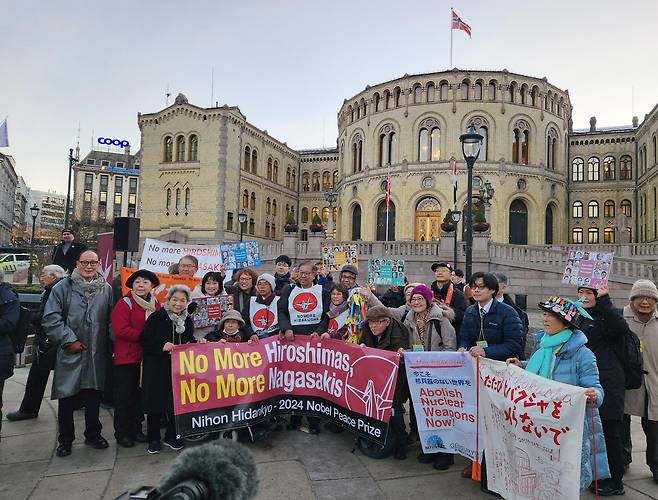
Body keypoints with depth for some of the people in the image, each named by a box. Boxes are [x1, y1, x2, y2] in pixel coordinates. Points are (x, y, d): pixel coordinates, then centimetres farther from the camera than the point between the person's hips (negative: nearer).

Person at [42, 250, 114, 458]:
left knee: (94, 396, 12)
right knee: (67, 397, 6)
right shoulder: (63, 287, -3)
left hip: (97, 354, 2)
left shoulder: (106, 289, 5)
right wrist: (69, 340, -11)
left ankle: (93, 434, 29)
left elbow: (110, 320, 10)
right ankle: (65, 439, 24)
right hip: (70, 353, -2)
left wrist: (108, 344, 3)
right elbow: (50, 318, -6)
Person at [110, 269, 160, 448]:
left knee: (140, 394, 14)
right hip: (126, 358, -5)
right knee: (124, 396, 4)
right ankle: (122, 433, 17)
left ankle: (136, 430, 27)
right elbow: (120, 330, -18)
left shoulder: (156, 305, 8)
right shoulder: (124, 304, -8)